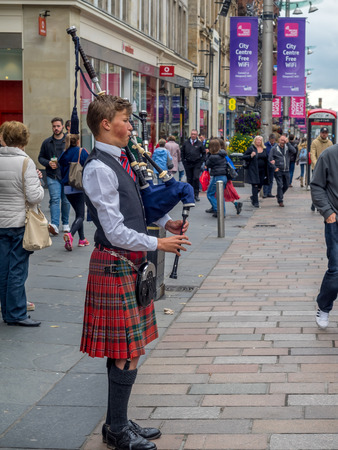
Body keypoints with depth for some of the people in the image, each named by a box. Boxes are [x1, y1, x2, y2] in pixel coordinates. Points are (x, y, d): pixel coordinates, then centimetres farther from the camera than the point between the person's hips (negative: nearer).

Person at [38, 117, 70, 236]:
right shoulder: (47, 142, 7)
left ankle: (65, 224, 24)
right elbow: (40, 157, 13)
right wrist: (48, 163, -6)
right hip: (52, 176, 0)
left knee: (66, 200, 9)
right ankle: (54, 225, -19)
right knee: (55, 199, -11)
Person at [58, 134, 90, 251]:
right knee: (80, 215, -6)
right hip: (80, 187, -5)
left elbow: (62, 172, 11)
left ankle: (82, 239, 19)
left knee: (78, 213, 19)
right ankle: (70, 234, -31)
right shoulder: (82, 152, -5)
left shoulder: (64, 155, 7)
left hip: (67, 188, 5)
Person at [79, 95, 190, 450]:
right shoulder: (99, 169, -19)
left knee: (124, 351, 16)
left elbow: (136, 203, 25)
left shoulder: (118, 160, 11)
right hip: (116, 265, -9)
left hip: (130, 263, 9)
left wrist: (166, 221, 9)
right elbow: (116, 232, -21)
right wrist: (158, 244, -13)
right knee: (127, 355, -3)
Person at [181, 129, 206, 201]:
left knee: (196, 178, -14)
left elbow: (204, 153, 10)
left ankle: (196, 194, -5)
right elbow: (182, 152, 15)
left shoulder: (199, 144, 2)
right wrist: (183, 160, 5)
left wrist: (201, 161, 0)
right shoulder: (186, 143, 6)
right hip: (188, 164, 2)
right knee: (189, 179, 6)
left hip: (197, 164, -2)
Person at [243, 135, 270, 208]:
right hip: (253, 170, -5)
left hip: (262, 170, 5)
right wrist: (250, 156, -21)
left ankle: (253, 197, 34)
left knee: (260, 186, 9)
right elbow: (244, 157, -4)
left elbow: (266, 159, 22)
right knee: (255, 185, -8)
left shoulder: (264, 149, 12)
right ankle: (255, 202, -4)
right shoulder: (251, 148, -4)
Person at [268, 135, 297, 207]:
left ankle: (279, 196, 33)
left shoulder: (287, 147, 6)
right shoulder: (274, 148, 1)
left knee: (286, 185, 10)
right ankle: (280, 201, -1)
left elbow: (294, 151, -14)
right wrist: (275, 168, -11)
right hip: (278, 171, -3)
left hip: (286, 171, 3)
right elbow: (270, 159, -1)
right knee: (280, 185, -9)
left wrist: (288, 143, -15)